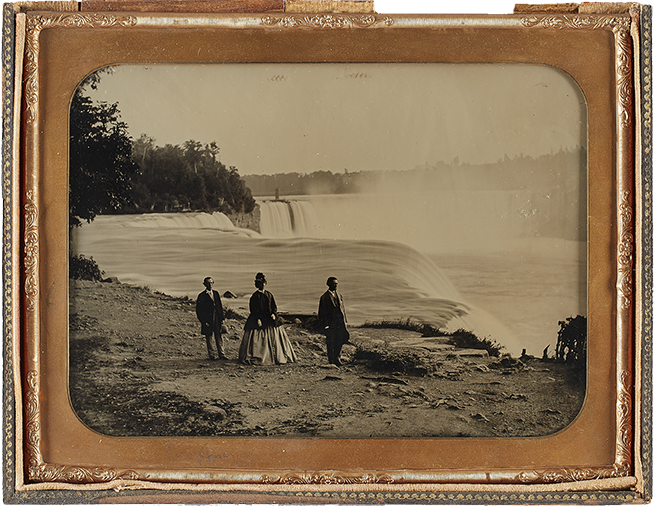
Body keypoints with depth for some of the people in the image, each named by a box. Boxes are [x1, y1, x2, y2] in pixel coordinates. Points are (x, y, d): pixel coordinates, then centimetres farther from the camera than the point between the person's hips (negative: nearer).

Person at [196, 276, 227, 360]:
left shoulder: (216, 294, 13)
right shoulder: (202, 296, -3)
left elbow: (220, 306, 16)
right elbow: (199, 310, -4)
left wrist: (222, 318, 8)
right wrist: (204, 321, -10)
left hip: (217, 320, 4)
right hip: (208, 321, -4)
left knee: (219, 337, 5)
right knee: (210, 338, 1)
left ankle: (221, 355, 10)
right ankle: (213, 355, 9)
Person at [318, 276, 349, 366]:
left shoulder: (338, 295, 13)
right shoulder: (324, 297, -7)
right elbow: (322, 312, -8)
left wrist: (345, 321, 12)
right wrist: (325, 325, -12)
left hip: (340, 323, 5)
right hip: (331, 324, -5)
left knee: (340, 341, 7)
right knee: (331, 343, 2)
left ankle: (337, 358, 23)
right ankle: (331, 361, 13)